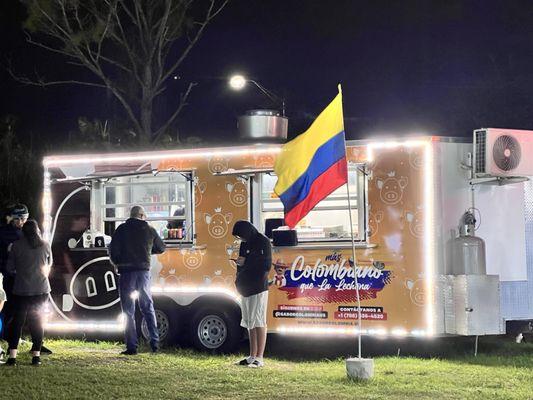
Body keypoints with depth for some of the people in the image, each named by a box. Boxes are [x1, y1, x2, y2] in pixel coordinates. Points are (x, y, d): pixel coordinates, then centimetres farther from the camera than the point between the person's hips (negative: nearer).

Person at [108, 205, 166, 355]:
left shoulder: (122, 229, -1)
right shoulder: (150, 230, 6)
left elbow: (113, 250, -7)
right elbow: (161, 248, 19)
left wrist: (117, 264, 12)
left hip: (127, 272, -2)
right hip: (144, 271, 2)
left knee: (129, 311, 1)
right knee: (148, 307, 15)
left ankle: (131, 346, -3)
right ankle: (155, 343, 11)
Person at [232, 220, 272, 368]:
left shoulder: (263, 242, -8)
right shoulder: (245, 244, 15)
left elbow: (266, 264, -14)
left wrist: (246, 261, -18)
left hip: (258, 289, -8)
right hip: (246, 288, 8)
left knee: (259, 322, -9)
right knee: (250, 323, 11)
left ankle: (259, 358, -10)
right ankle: (252, 356, 16)